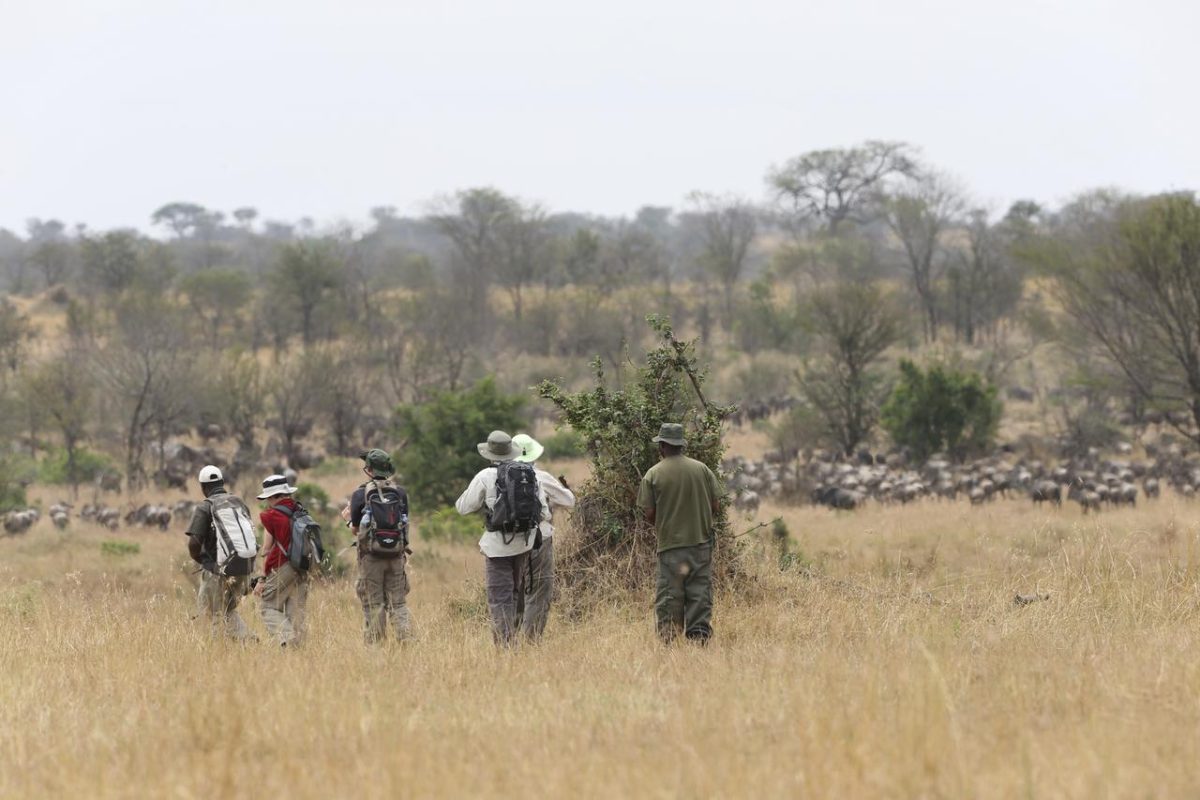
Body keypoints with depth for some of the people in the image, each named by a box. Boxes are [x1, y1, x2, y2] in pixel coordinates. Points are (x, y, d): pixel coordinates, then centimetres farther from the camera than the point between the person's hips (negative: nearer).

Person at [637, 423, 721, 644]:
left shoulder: (653, 475, -5)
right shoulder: (702, 469, 1)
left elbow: (649, 514, -3)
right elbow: (716, 506, 4)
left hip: (670, 545, -2)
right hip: (701, 543, 2)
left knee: (669, 599, 3)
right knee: (700, 595, 7)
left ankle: (669, 641, 0)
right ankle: (700, 636, 5)